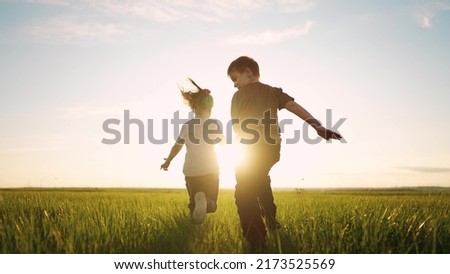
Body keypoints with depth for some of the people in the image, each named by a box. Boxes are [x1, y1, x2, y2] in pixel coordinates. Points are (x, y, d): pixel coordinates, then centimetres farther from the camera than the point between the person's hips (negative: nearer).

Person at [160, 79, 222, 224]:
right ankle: (205, 201, -30)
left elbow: (177, 147, 14)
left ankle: (197, 201, -18)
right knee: (212, 204, 6)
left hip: (191, 170, 2)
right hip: (210, 169, -2)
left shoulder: (186, 125, 3)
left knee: (193, 201, 19)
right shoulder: (214, 123, -2)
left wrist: (167, 161, 29)